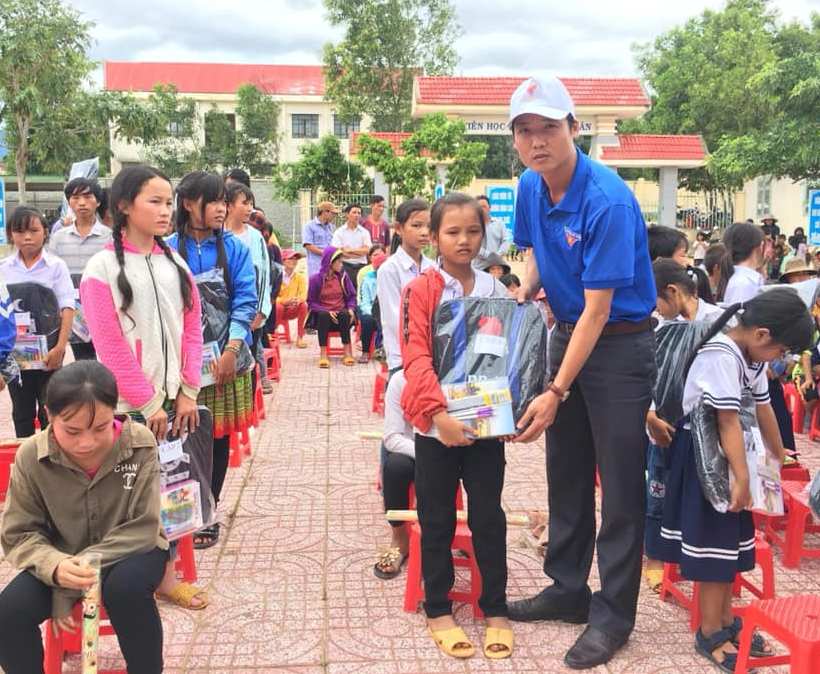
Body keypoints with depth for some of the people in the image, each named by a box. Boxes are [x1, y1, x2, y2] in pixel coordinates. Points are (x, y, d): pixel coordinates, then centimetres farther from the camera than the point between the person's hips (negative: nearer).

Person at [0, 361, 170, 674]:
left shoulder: (140, 444, -22)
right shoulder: (31, 457, -16)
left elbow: (142, 529, -19)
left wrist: (68, 585, -25)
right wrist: (57, 567, -31)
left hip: (129, 551, -2)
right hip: (64, 558, 2)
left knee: (126, 587, -35)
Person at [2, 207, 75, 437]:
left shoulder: (56, 266, -4)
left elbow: (67, 308, -7)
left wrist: (60, 348, -13)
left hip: (48, 351, -3)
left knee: (49, 411, 5)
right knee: (22, 411, 13)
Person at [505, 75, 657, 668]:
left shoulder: (608, 200, -25)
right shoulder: (531, 187, -2)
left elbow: (598, 310, -24)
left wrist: (556, 392, -24)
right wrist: (520, 297, -5)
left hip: (620, 346, -7)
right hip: (567, 333, 8)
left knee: (620, 485, 0)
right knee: (566, 473, 15)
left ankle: (613, 614, 14)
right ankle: (568, 588, 31)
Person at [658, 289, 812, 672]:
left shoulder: (751, 356, 6)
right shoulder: (722, 355, -23)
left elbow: (762, 408, 19)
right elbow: (728, 421, -25)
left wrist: (778, 456, 30)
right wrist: (741, 478, -23)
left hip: (728, 456, 9)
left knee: (729, 540, 15)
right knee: (713, 541, -3)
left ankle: (725, 620, 28)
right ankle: (710, 634, 8)